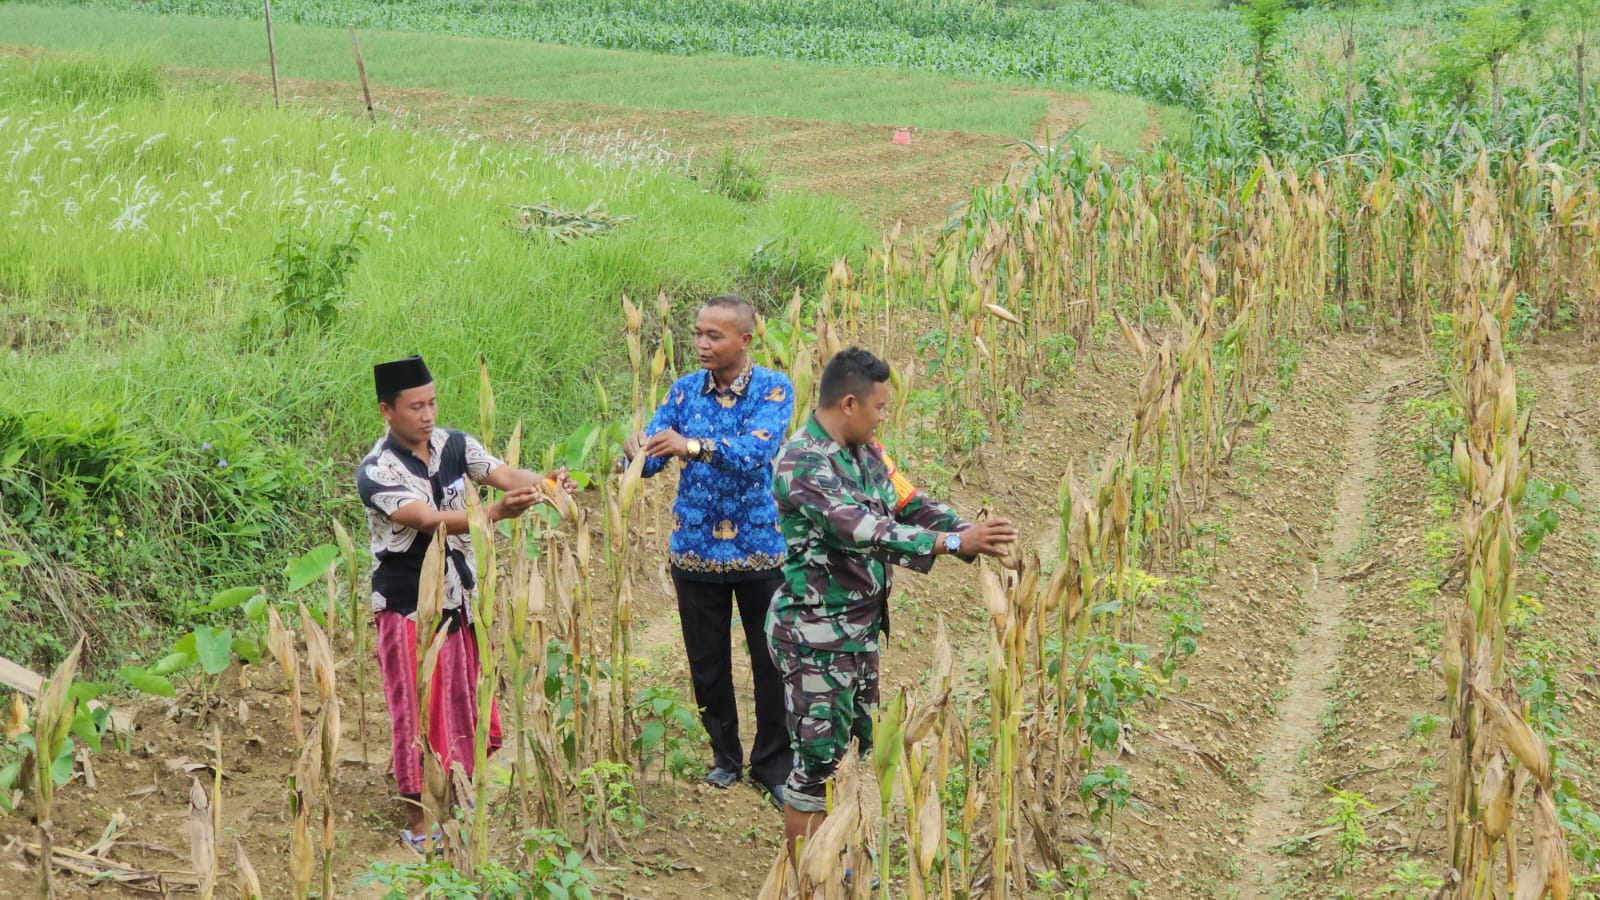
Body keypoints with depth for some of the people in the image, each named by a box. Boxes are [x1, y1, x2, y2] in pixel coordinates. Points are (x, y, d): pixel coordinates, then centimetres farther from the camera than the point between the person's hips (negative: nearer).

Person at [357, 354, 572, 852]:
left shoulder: (455, 446, -1)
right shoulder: (377, 472, -19)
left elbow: (503, 474, -15)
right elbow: (428, 520, -33)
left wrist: (541, 482, -38)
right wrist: (497, 512, -47)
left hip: (458, 599, 6)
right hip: (407, 606, -6)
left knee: (462, 699, 16)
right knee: (416, 708, 1)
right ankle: (417, 817, 13)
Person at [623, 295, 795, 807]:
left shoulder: (773, 389, -10)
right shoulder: (685, 390, 2)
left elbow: (754, 451, -27)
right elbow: (651, 458, -5)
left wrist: (693, 446, -43)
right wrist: (637, 451, -30)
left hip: (759, 547, -3)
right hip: (695, 548, 3)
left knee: (772, 662, 5)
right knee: (707, 662, 12)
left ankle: (774, 765, 19)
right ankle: (724, 755, 30)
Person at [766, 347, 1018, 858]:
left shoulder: (865, 452, 5)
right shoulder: (803, 464, -23)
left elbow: (910, 505, 6)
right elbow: (863, 530, -34)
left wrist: (973, 534, -12)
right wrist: (955, 543, -38)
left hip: (861, 627, 9)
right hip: (816, 636, -9)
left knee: (856, 749, 18)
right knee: (818, 761, -2)